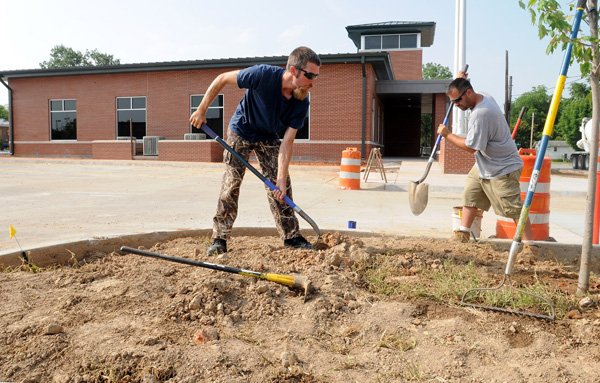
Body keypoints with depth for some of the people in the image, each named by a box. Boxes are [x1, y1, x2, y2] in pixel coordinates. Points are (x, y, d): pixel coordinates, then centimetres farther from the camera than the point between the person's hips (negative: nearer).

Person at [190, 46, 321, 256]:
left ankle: (291, 236, 8)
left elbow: (287, 141, -23)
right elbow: (222, 79, -21)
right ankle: (219, 239, 4)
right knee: (231, 184, -6)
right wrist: (201, 110, -16)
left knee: (281, 185, -3)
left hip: (269, 138, 3)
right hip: (240, 132, -3)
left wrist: (281, 178, -29)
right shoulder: (263, 74, -34)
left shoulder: (301, 103, -23)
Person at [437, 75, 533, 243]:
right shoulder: (484, 96, 2)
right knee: (470, 196, 11)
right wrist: (460, 81, 12)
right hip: (484, 165, 10)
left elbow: (471, 147, -23)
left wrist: (447, 134, -14)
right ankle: (462, 235, 17)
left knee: (513, 208, -6)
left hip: (502, 169, -10)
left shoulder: (480, 114, -28)